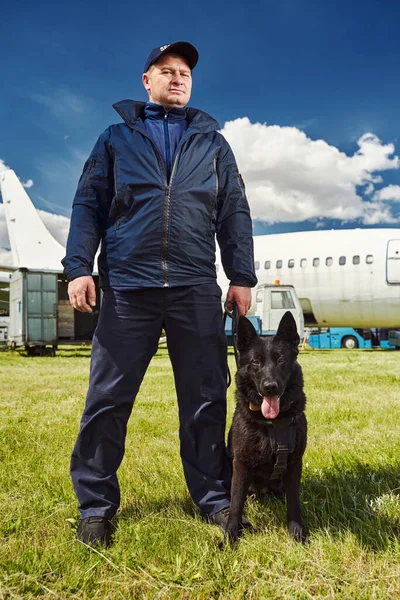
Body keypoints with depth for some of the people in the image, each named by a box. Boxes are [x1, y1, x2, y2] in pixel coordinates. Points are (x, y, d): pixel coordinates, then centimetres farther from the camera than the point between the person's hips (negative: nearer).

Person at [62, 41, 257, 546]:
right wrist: (79, 267, -4)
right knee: (107, 400, 1)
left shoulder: (212, 142, 18)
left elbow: (235, 213, 14)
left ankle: (213, 497, 21)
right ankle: (96, 505, 15)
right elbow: (88, 204, 9)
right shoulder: (117, 136, 15)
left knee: (206, 400, 6)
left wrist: (242, 276, 5)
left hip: (197, 289, 1)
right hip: (127, 286, -1)